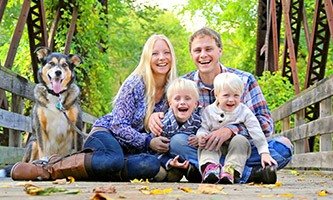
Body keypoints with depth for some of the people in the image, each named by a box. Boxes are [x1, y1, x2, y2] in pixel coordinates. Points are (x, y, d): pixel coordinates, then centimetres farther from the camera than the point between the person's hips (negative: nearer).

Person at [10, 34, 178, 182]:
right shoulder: (135, 84, -11)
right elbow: (119, 125, -13)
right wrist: (147, 142, -21)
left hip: (131, 148, 5)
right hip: (107, 133, -5)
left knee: (152, 165, -35)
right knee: (114, 161, -44)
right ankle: (49, 168, -26)